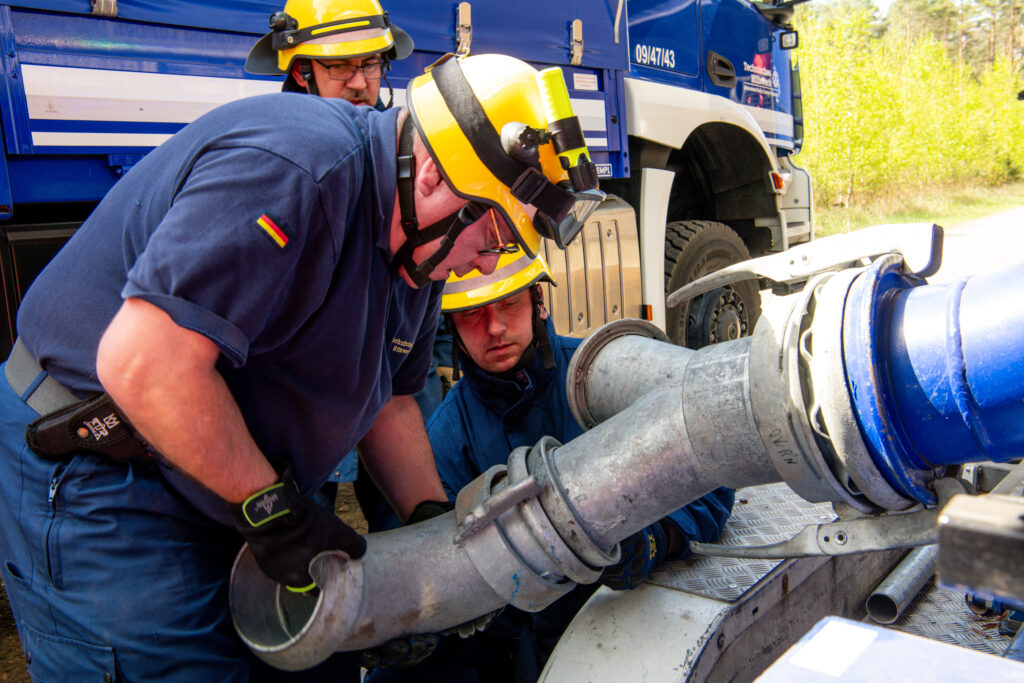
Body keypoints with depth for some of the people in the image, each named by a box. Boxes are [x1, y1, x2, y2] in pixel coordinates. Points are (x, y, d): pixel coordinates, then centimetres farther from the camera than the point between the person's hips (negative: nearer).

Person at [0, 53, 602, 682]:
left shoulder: (418, 249, 3)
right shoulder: (297, 164, -29)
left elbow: (389, 398, 10)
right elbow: (142, 362, -34)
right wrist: (275, 511, -23)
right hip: (94, 483, -8)